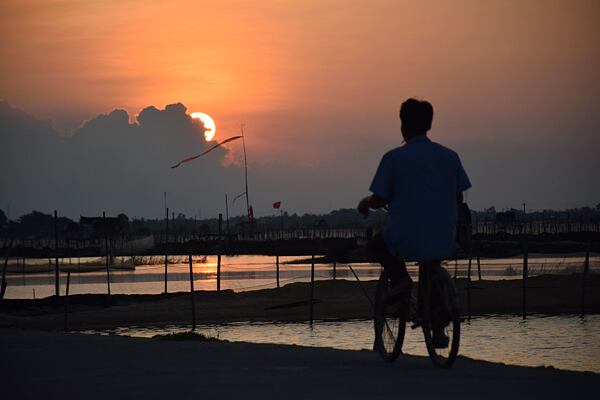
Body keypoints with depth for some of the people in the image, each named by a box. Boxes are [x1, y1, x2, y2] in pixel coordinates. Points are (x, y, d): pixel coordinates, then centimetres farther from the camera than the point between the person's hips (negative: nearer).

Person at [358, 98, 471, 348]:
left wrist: (365, 203, 18)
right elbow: (458, 199, 12)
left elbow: (380, 200, -5)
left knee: (374, 246, 28)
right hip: (444, 244, 4)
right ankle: (438, 331, 25)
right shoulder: (449, 156, 7)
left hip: (406, 240, -4)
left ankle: (399, 277, 0)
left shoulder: (394, 158, -5)